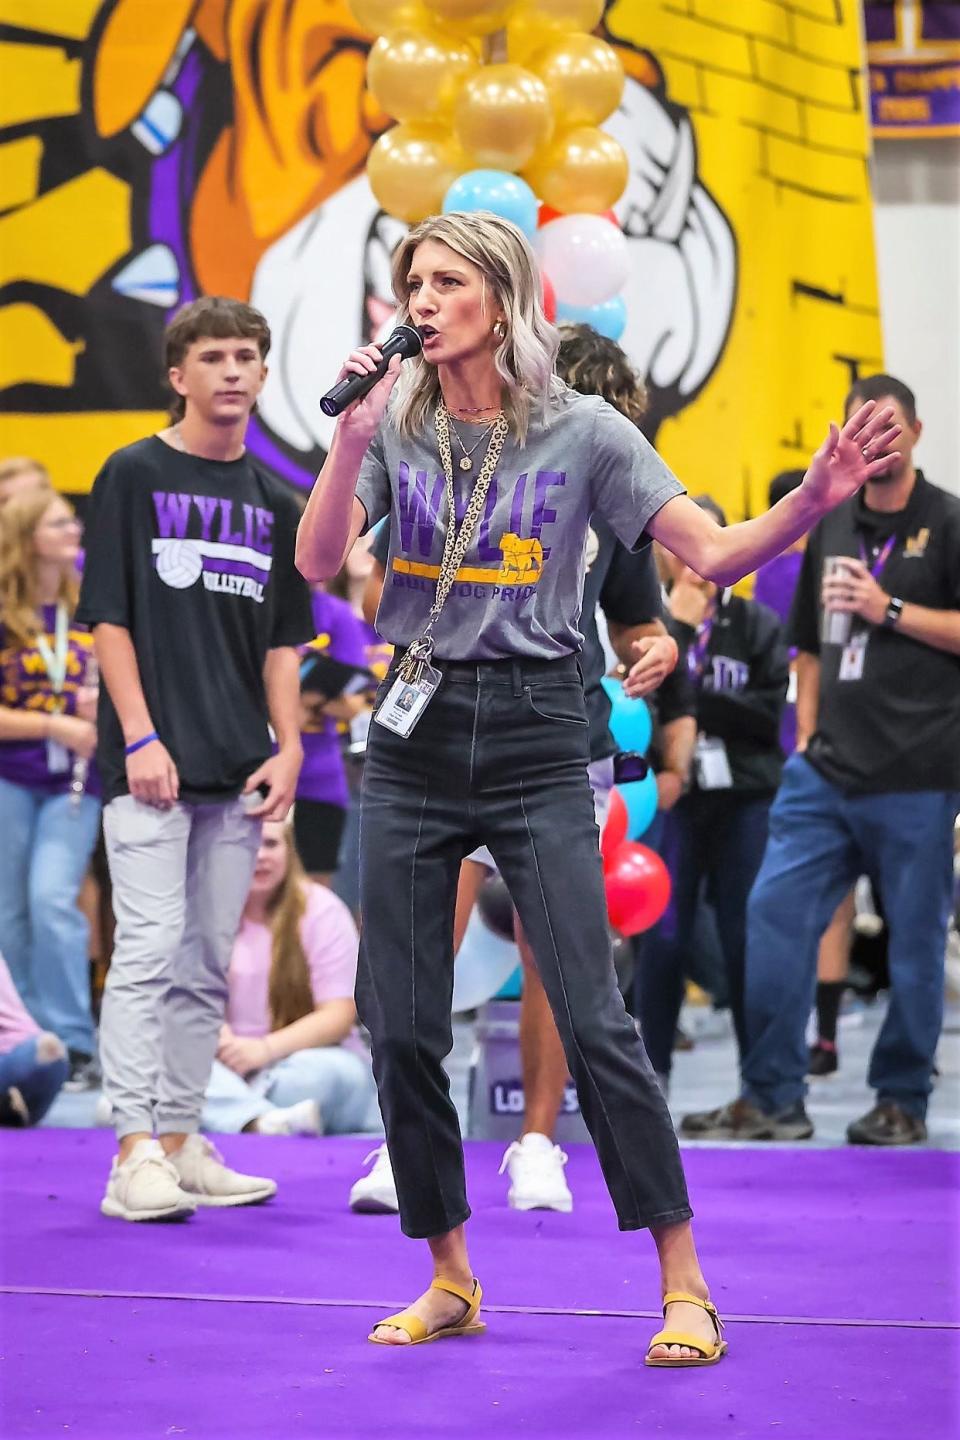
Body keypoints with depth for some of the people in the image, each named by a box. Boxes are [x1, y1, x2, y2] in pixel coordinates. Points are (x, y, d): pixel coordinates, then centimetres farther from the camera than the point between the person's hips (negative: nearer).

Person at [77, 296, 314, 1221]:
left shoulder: (272, 502, 14)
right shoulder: (134, 475, 0)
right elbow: (108, 617, -4)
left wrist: (288, 749, 5)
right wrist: (140, 737, -12)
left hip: (237, 769, 5)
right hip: (151, 762, -5)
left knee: (206, 965, 8)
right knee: (149, 946, -11)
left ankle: (180, 1146, 15)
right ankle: (134, 1156, -12)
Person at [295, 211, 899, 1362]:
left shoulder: (581, 431, -2)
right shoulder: (397, 427, 5)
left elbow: (714, 553, -7)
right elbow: (318, 564, -5)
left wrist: (811, 503, -25)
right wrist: (352, 440, -18)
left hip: (534, 736, -3)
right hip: (414, 736, 3)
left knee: (592, 1020, -9)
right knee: (399, 1028, 4)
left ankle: (685, 1287, 1)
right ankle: (451, 1280, 19)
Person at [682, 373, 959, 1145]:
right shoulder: (831, 527, 16)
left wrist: (890, 610, -13)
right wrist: (806, 740, 14)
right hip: (828, 767, 5)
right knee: (775, 913, -2)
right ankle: (772, 1096, 4)